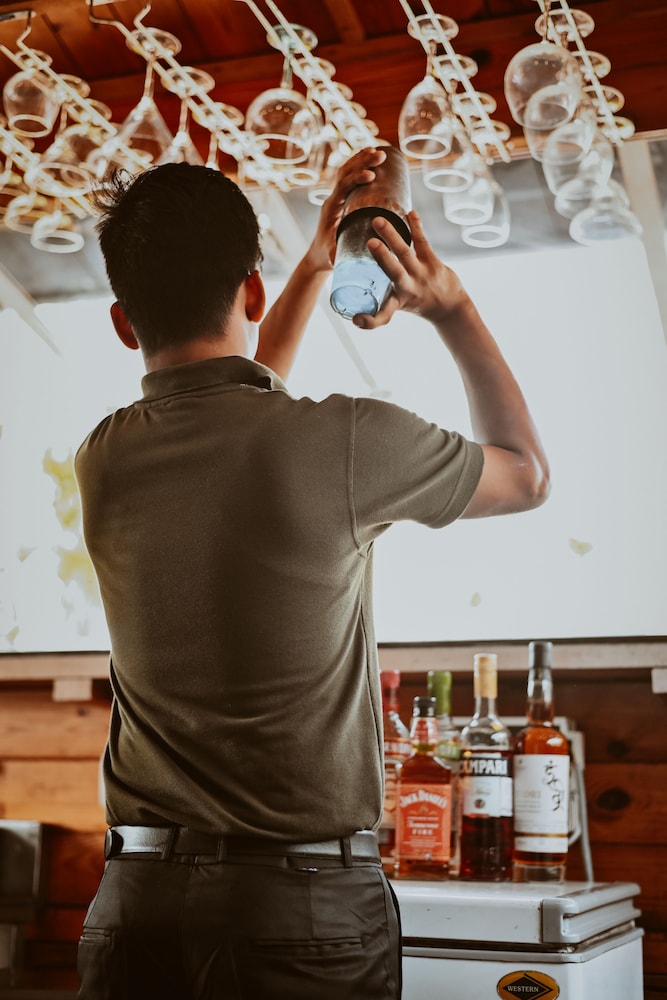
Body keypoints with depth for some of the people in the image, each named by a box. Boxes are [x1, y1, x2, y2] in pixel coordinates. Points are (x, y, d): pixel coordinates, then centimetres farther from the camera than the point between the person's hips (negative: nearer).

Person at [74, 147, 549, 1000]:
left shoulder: (103, 460, 1)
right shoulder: (348, 442, -13)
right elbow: (527, 473, 8)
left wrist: (315, 264, 28)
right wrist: (452, 308, 15)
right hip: (307, 906, -4)